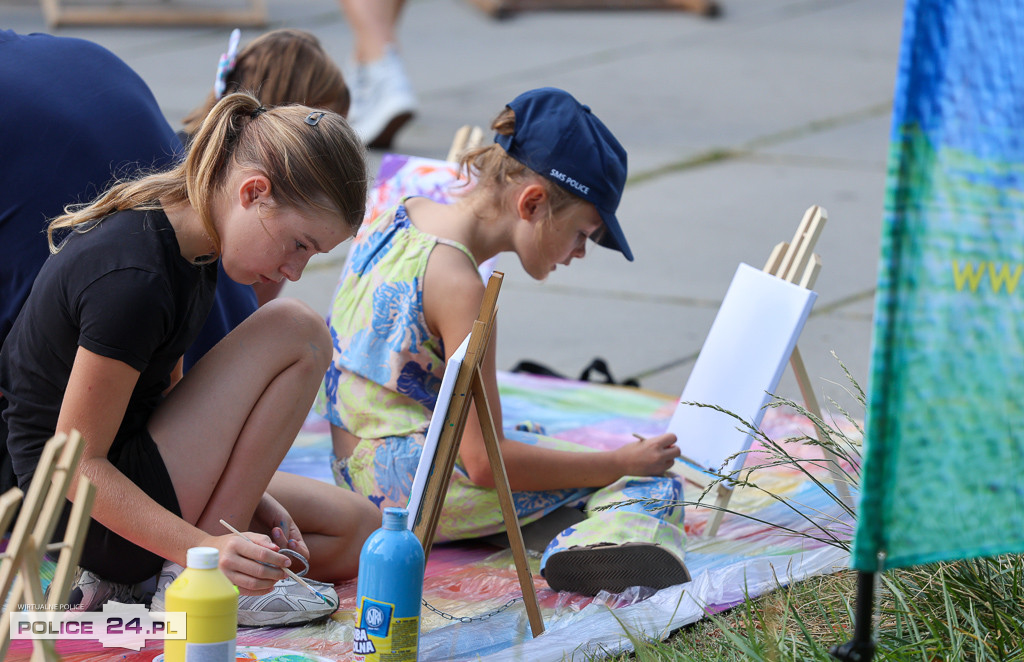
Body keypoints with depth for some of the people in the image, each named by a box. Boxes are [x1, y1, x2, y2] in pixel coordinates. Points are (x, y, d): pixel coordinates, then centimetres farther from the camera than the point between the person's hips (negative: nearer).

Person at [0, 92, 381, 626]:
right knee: (297, 331, -17)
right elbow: (75, 462, -25)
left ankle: (127, 576, 5)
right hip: (88, 514, -10)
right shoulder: (131, 280, -28)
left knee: (358, 527, 13)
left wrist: (251, 498, 1)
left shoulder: (184, 235, 3)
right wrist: (207, 548, -32)